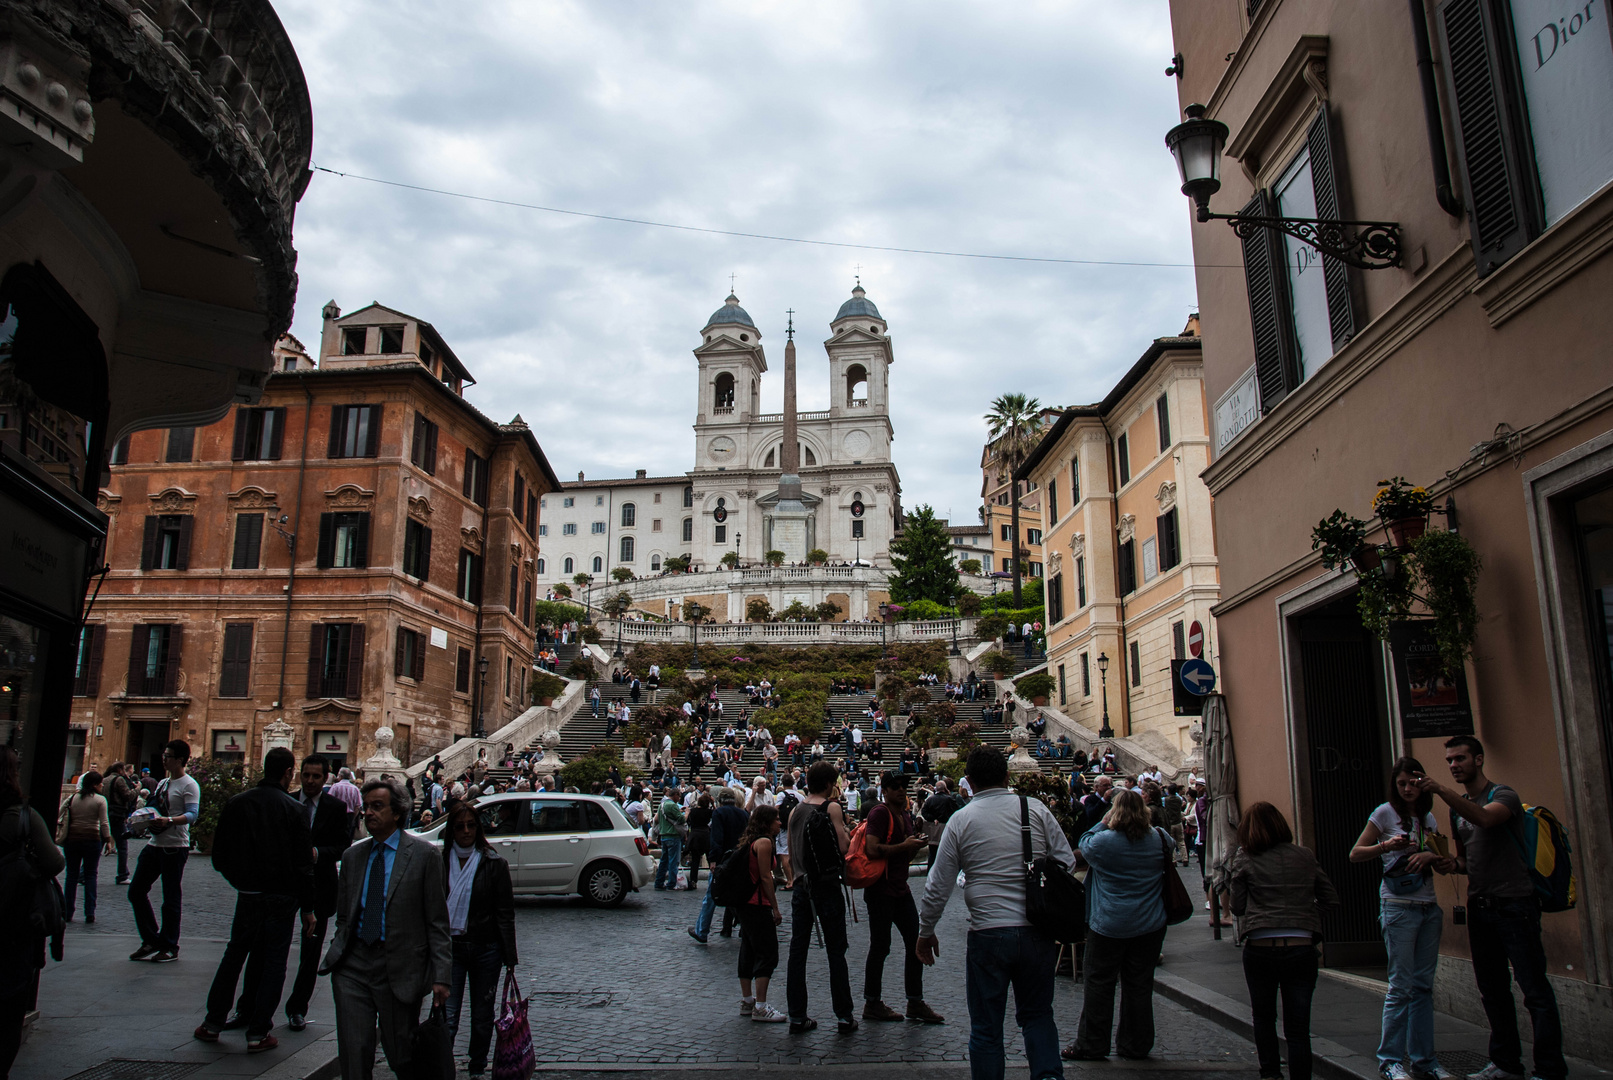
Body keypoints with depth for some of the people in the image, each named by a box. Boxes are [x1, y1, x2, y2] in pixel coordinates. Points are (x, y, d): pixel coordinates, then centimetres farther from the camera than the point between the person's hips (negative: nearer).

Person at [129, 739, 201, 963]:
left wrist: (168, 821, -36)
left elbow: (192, 815, -20)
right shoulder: (163, 783, 17)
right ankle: (151, 941, 21)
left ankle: (170, 948, 9)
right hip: (154, 844, 9)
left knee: (171, 899, -1)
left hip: (175, 847, -9)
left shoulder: (189, 785, -9)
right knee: (136, 891, 9)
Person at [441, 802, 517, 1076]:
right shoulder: (439, 862, 2)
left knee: (482, 1020, 10)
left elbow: (505, 913, -2)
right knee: (447, 1017, -9)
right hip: (449, 948, 0)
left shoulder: (494, 864, -2)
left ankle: (477, 1070, 27)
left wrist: (509, 956, -5)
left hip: (485, 949, 0)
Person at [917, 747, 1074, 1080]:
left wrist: (925, 933, 14)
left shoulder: (960, 820, -1)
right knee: (1037, 1014, 19)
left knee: (986, 1027, 11)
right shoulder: (1036, 809, 1)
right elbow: (1067, 862, 3)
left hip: (988, 934, -2)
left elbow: (938, 887, 2)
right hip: (1037, 931, 2)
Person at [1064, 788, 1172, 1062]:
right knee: (1139, 985, 12)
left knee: (1099, 983, 6)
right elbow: (1172, 844, 18)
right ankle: (1136, 1045, 21)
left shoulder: (1104, 841, -16)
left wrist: (1103, 823, 7)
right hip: (1150, 926, 4)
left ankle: (1091, 1045, 13)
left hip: (1109, 925, -3)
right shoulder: (1158, 840, -5)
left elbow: (1084, 845, 4)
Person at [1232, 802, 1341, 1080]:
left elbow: (1237, 907, 1)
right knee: (1298, 1028, 5)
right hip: (1301, 949, 1)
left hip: (1260, 949, -1)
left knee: (1263, 1017, 19)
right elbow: (1331, 898, 10)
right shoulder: (1305, 856, 5)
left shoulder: (1245, 859, 0)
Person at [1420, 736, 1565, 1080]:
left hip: (1514, 903, -7)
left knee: (1534, 989, -5)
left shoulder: (1503, 795, -6)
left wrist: (1443, 791, -39)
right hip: (1479, 906, 7)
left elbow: (1484, 818, -30)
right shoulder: (1457, 807, 16)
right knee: (1493, 990, 12)